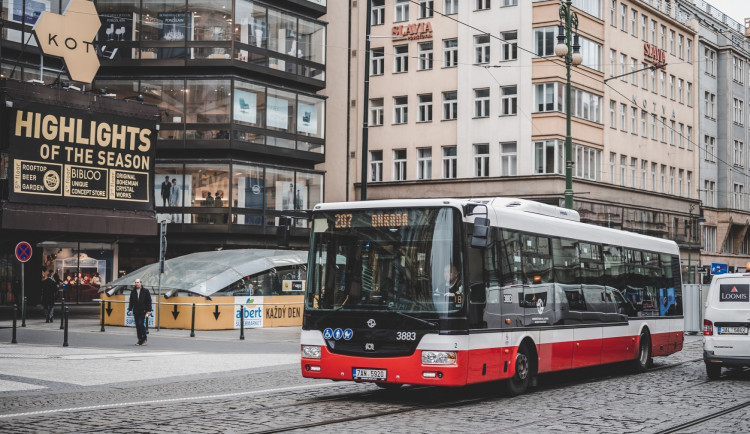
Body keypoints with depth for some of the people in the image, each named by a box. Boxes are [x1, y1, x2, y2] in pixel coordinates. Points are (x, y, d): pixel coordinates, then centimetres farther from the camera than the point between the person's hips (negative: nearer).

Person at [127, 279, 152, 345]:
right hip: (136, 312, 4)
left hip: (143, 311, -4)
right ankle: (140, 340, 10)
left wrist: (149, 310, -5)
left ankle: (144, 338, -2)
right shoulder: (133, 292, 10)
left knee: (141, 324, -15)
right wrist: (130, 309, 4)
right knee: (137, 326, 4)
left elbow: (149, 301, 1)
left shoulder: (145, 291, 0)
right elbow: (131, 302, 15)